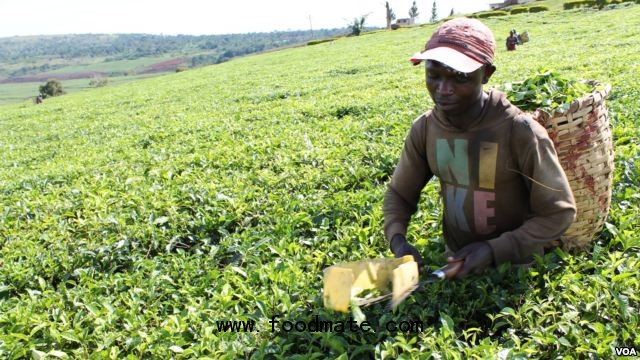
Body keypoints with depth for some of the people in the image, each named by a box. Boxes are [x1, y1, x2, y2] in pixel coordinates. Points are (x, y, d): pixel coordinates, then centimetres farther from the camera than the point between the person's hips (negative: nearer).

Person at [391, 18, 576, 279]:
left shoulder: (521, 132, -22)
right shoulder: (424, 129, -10)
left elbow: (559, 211, -15)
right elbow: (399, 193, 1)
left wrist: (495, 249, -24)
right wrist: (397, 238, -17)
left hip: (515, 266, -2)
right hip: (456, 260, 3)